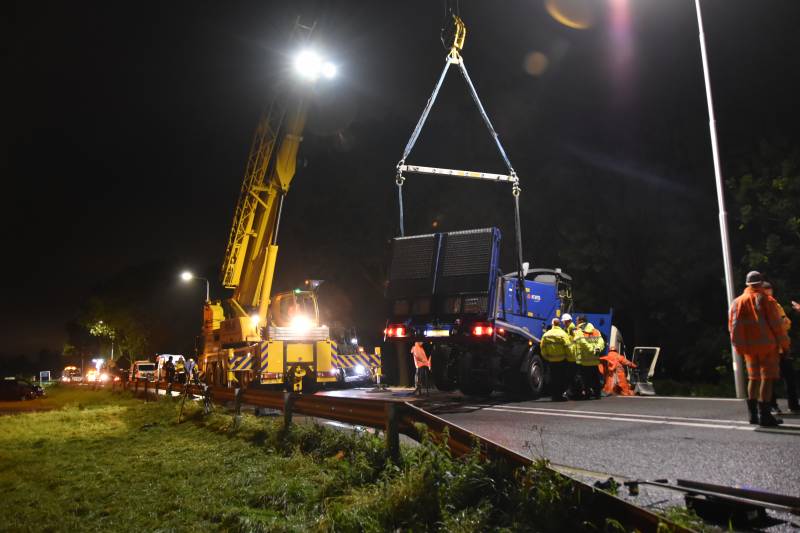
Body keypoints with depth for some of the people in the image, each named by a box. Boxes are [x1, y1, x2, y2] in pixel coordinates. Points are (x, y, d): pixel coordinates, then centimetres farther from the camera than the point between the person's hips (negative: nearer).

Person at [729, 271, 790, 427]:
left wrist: (740, 346, 14)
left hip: (749, 347, 5)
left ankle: (753, 414, 17)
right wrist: (784, 343, 2)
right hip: (767, 345, -5)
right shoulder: (766, 300, -6)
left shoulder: (738, 302, 8)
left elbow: (733, 326, 6)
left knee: (753, 378, 15)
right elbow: (776, 324, -8)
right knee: (767, 378, -3)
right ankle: (764, 415, -6)